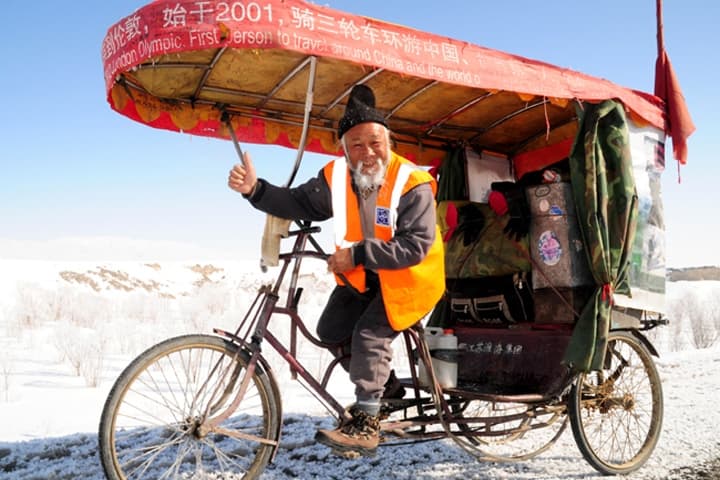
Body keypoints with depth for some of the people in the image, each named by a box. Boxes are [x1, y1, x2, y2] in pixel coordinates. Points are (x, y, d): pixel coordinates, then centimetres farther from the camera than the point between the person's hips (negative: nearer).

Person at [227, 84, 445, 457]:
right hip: (363, 276, 7)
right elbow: (299, 203, -4)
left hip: (406, 277, -7)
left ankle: (366, 423, -8)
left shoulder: (412, 184, -26)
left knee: (370, 334, -21)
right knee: (331, 330, 2)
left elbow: (416, 245, -31)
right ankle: (387, 389, 21)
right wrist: (255, 189, -21)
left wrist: (357, 254, -35)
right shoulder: (336, 177, -9)